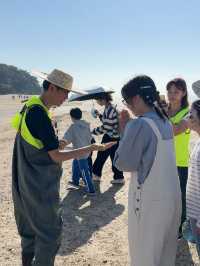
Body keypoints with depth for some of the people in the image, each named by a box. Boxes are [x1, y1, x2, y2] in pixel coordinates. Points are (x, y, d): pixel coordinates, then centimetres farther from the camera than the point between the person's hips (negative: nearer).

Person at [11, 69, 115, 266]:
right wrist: (92, 148, -19)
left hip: (27, 183, 10)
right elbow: (57, 157, -22)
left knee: (30, 229, 21)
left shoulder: (29, 107, 5)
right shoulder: (39, 113, -23)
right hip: (40, 188, -10)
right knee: (49, 233, 3)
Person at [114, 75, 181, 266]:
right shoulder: (164, 122, 6)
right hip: (172, 196, 8)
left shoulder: (140, 124, -20)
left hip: (150, 200, -8)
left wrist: (124, 130, -7)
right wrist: (128, 128, 7)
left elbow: (123, 163, -15)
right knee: (165, 250, 23)